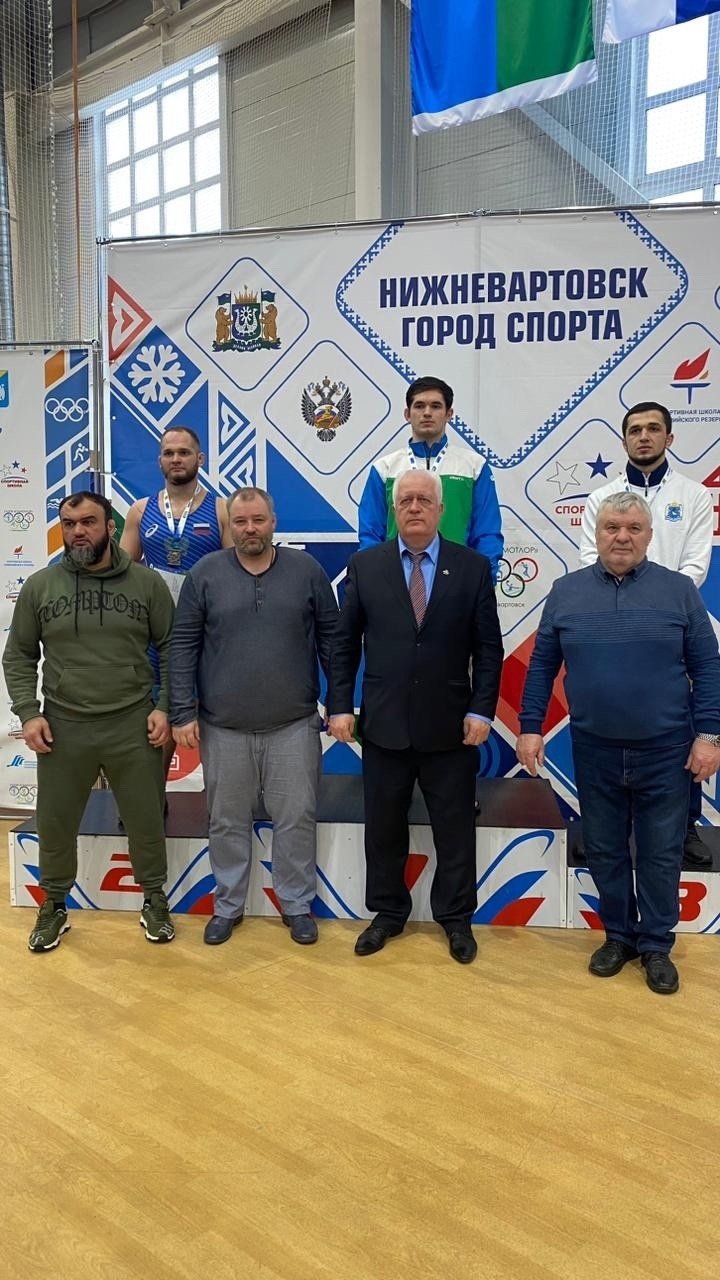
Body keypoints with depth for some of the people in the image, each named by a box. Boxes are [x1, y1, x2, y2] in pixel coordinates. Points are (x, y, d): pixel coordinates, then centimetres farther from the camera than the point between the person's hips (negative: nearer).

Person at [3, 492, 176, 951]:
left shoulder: (147, 582, -2)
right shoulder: (39, 586, 1)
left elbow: (172, 649, 2)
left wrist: (164, 707, -6)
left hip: (134, 726, -1)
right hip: (63, 727, 1)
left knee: (146, 820, 10)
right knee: (55, 823, 12)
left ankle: (155, 900, 31)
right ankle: (54, 907, 33)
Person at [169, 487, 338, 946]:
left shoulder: (306, 569, 1)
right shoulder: (205, 573, 0)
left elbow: (330, 636, 4)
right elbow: (183, 646, 0)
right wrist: (184, 712, -5)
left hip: (294, 724, 0)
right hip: (223, 727, 0)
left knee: (297, 819, 6)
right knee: (228, 821, 11)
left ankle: (298, 905, 23)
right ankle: (228, 906, 28)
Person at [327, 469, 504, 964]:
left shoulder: (473, 566, 0)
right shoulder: (365, 565, 2)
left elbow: (489, 648, 0)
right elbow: (344, 643, 4)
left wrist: (481, 710, -7)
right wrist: (340, 706, -3)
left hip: (450, 726, -1)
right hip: (384, 723, 1)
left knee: (455, 829, 11)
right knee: (384, 827, 13)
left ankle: (456, 918, 29)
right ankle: (388, 914, 32)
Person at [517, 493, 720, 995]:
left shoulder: (679, 589, -2)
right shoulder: (567, 591, 1)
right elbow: (542, 665, 4)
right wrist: (530, 727, 0)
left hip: (664, 751, -1)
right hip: (594, 750, 1)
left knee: (660, 854, 10)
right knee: (605, 851, 13)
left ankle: (657, 945, 26)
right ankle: (618, 936, 31)